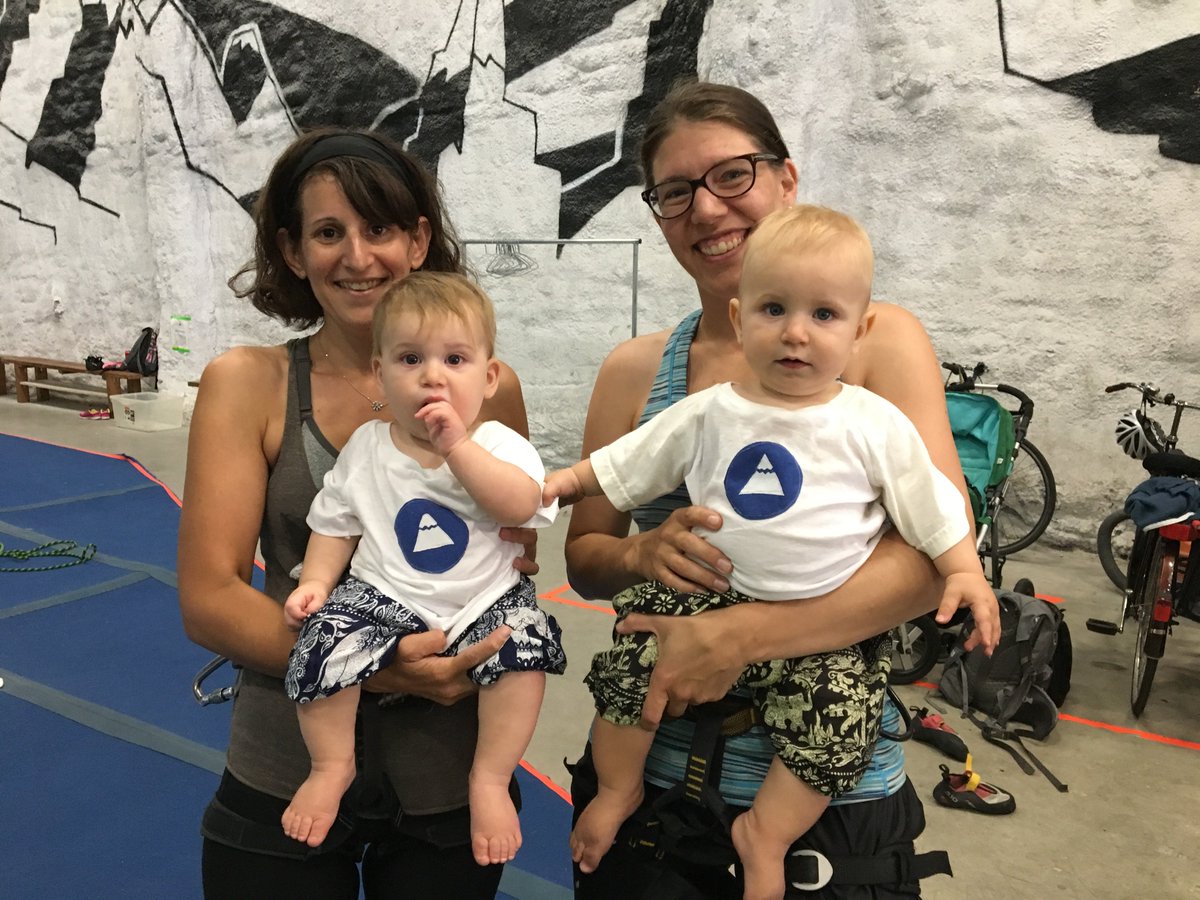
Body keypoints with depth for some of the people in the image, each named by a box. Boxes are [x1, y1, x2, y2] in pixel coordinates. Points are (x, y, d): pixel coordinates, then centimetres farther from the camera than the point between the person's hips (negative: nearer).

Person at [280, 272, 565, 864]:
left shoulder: (499, 444, -6)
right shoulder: (365, 449, 3)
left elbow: (521, 506, -25)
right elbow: (335, 523, 12)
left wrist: (457, 445, -29)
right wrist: (315, 582, -4)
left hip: (483, 603, -1)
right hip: (384, 599, 2)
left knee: (525, 643, -27)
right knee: (323, 640, -23)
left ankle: (490, 780, -6)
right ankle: (332, 765, 5)